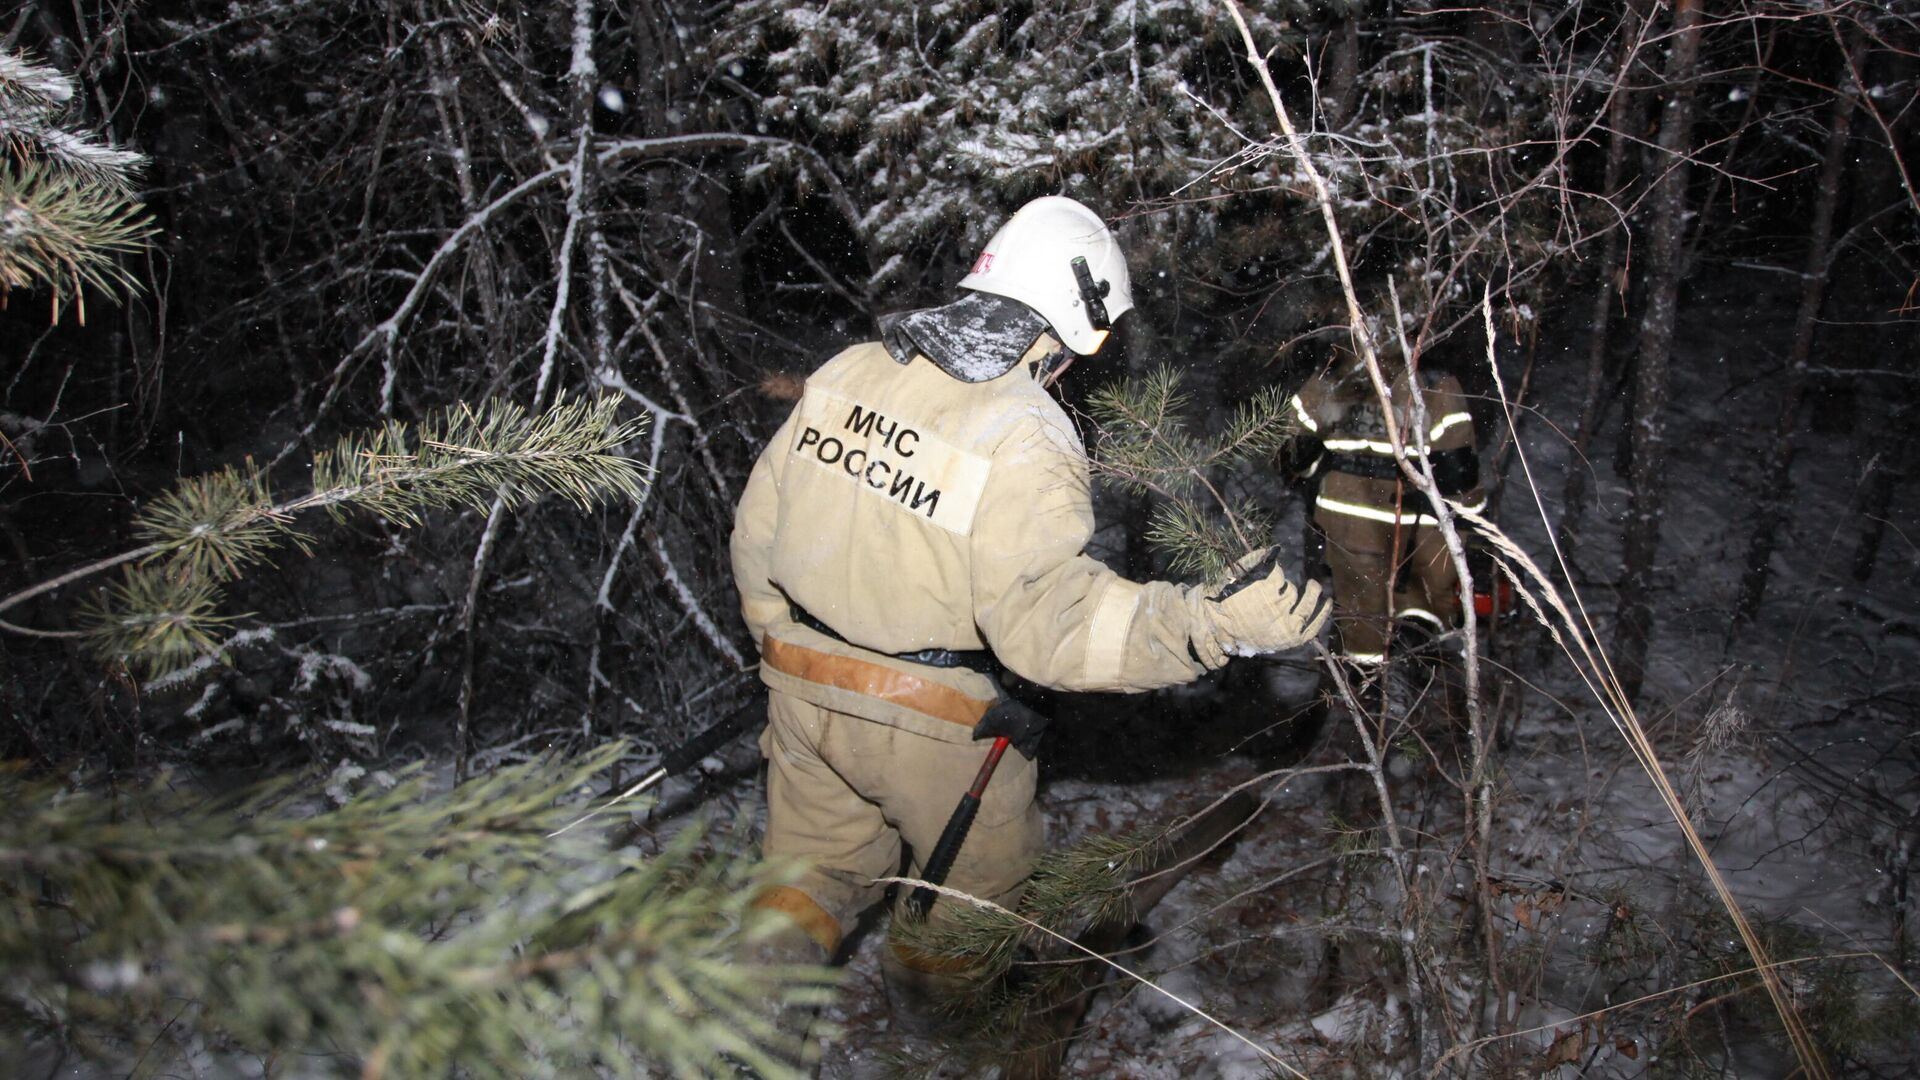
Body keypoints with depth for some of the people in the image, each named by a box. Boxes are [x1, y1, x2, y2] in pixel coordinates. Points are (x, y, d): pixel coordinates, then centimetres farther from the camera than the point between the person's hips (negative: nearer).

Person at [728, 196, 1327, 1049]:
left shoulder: (847, 373, -4)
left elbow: (759, 525, 5)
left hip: (800, 683, 5)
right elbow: (1050, 618, -32)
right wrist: (1214, 624, -34)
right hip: (923, 720, -4)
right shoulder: (1024, 436, -23)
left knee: (816, 861, 28)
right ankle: (932, 995, 45)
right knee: (986, 869, 25)